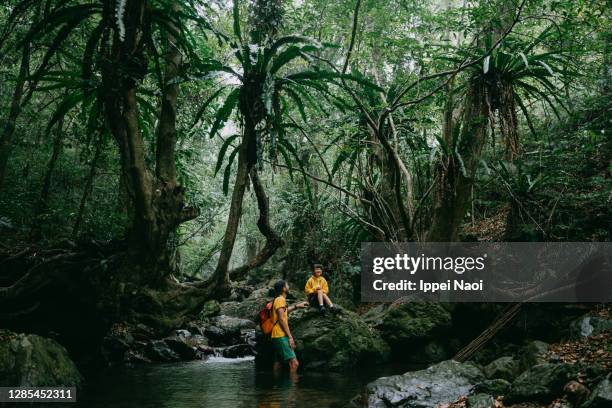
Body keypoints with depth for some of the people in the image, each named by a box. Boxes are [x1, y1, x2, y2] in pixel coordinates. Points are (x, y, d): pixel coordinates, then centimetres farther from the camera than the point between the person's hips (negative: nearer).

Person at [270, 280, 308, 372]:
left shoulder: (278, 299, 21)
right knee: (294, 363, -16)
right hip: (281, 336, -11)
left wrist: (296, 306, 43)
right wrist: (290, 336, -20)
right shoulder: (281, 299, -10)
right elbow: (281, 319, -18)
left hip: (278, 336, 11)